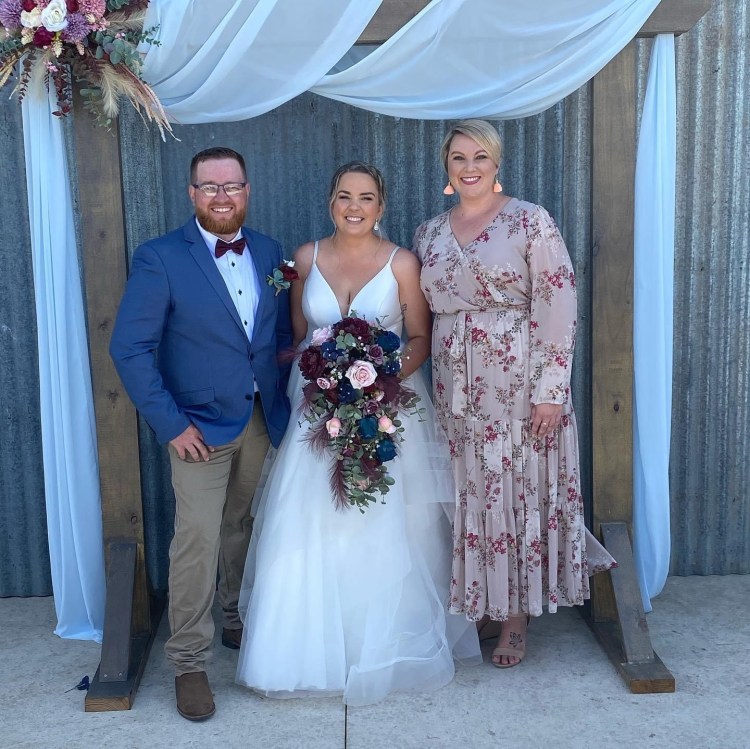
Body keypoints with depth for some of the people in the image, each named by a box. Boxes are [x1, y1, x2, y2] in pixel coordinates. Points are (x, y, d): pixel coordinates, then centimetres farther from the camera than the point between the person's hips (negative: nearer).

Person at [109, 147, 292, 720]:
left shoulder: (269, 253, 4)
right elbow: (130, 349, -13)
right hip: (201, 428, -4)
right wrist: (171, 425, -15)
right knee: (197, 541, -2)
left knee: (242, 529, 17)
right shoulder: (159, 259, -11)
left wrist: (284, 402, 2)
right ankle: (189, 661, 14)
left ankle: (234, 619, 39)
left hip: (262, 421, 5)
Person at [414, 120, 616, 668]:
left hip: (517, 384, -4)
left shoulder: (531, 221, -6)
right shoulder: (430, 233, 9)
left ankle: (516, 620, 19)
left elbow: (557, 308, -10)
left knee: (519, 491, 4)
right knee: (469, 493, 11)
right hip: (456, 388, 5)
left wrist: (550, 390, -15)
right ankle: (476, 604, 28)